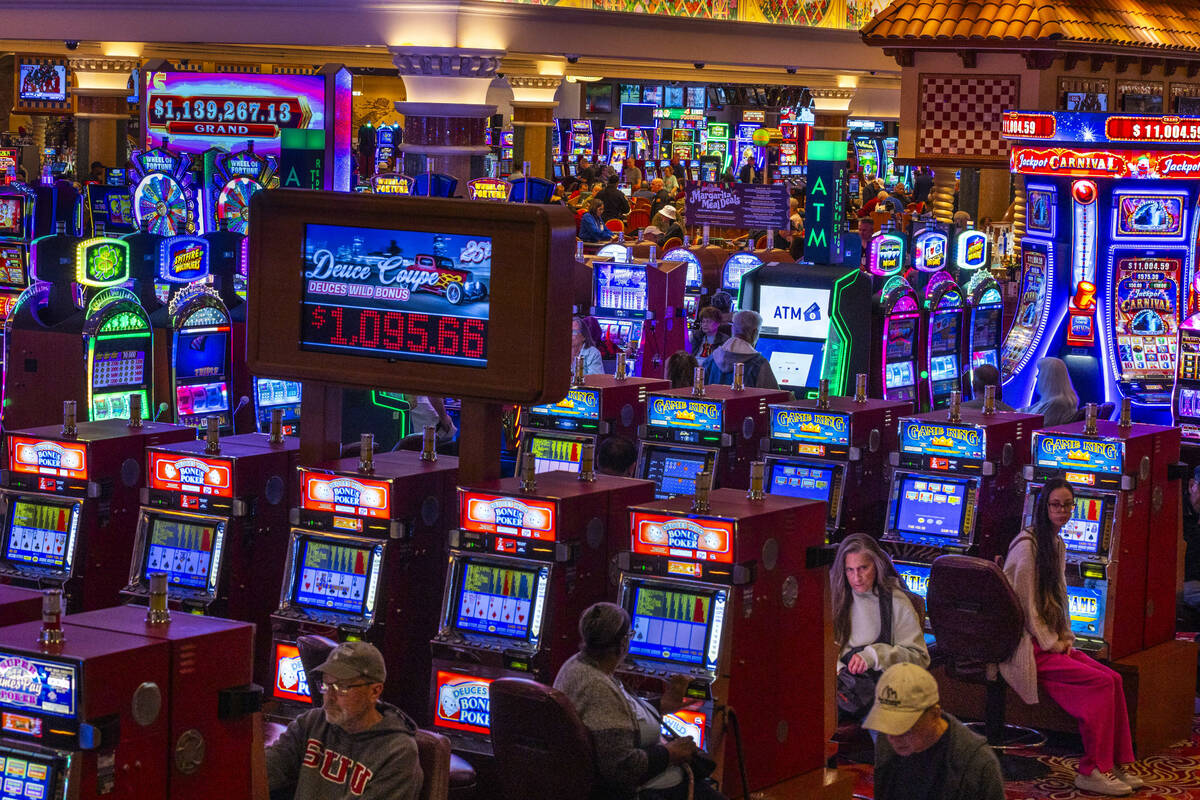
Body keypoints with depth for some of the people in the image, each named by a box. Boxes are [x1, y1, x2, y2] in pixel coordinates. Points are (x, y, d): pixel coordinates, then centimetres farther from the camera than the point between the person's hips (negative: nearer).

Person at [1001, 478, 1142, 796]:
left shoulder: (1058, 546, 15)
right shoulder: (1028, 545, -14)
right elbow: (1025, 604, -15)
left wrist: (1065, 639, 7)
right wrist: (1052, 644, -12)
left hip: (1052, 643, 8)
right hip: (1030, 648, -8)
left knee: (1112, 679, -9)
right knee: (1101, 682, -19)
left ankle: (1117, 763, -3)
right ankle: (1092, 771, -13)